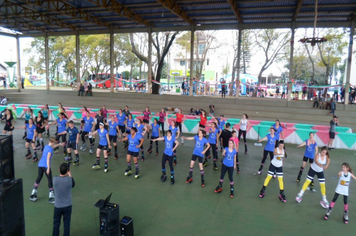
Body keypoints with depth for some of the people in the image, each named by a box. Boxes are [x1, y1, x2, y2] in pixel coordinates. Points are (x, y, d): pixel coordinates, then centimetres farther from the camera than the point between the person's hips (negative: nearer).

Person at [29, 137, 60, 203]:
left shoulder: (46, 146, 12)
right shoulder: (50, 149, -12)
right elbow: (48, 159, -19)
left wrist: (59, 144, 45)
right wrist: (48, 168, -21)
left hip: (40, 165, 8)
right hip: (46, 166, -8)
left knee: (39, 178, 18)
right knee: (50, 180, -1)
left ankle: (33, 194, 26)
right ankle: (51, 196, 1)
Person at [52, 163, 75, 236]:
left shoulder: (55, 179, -17)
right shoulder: (69, 179, -18)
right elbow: (73, 185, 3)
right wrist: (70, 175, 9)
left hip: (58, 206, 1)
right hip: (68, 205, -1)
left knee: (56, 223, 19)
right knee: (66, 224, 14)